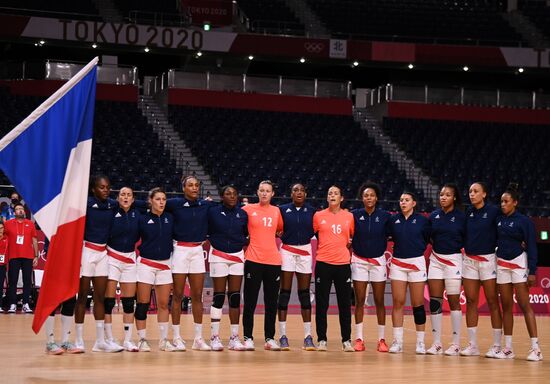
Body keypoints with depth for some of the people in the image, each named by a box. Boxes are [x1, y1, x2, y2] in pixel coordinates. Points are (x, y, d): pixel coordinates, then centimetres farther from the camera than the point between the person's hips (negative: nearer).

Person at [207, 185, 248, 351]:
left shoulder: (242, 214, 4)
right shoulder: (213, 212, -5)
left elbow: (246, 234, 16)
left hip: (237, 257, 3)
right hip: (218, 256, -3)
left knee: (235, 297, 3)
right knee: (219, 296, -3)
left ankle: (234, 338, 7)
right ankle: (214, 337, 2)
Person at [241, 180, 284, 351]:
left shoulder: (276, 211, 9)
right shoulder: (248, 209, 1)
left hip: (273, 261, 3)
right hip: (253, 260, -3)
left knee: (271, 303, 5)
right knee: (250, 301, -1)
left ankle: (270, 338, 12)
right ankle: (248, 338, 5)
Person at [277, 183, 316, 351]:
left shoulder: (311, 210, 6)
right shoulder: (283, 209, 2)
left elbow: (314, 230, 8)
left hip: (305, 252, 2)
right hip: (287, 251, -1)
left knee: (304, 293, 3)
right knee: (284, 292, -2)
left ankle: (308, 336, 4)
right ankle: (282, 335, 1)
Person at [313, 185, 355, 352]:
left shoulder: (349, 217, 6)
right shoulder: (318, 216, 3)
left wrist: (349, 244, 4)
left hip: (343, 263, 1)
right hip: (323, 263, -1)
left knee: (345, 303, 3)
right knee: (321, 303, 1)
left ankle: (346, 340, 9)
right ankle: (321, 340, 8)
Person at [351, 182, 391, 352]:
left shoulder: (385, 216, -3)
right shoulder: (355, 215, -2)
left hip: (378, 261, 0)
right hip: (359, 261, 0)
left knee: (379, 301, 3)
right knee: (359, 301, 1)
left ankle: (381, 339, 9)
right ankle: (359, 339, 6)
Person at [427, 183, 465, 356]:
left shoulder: (461, 217, -4)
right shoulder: (434, 216, 6)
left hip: (454, 260, -4)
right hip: (435, 260, 4)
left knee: (454, 301, -2)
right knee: (434, 301, 1)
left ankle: (456, 344, 3)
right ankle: (437, 343, 7)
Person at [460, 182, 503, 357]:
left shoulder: (494, 211, -6)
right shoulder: (468, 212, 8)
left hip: (487, 259, -5)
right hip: (469, 260, 5)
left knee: (492, 301, -2)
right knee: (471, 301, 5)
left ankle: (496, 346, 3)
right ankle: (472, 345, 10)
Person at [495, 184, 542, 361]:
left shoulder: (524, 221, -6)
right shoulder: (499, 220, 9)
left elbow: (532, 247, -8)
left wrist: (532, 272, -14)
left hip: (519, 263, -5)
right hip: (501, 265, 5)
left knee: (524, 305, -10)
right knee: (506, 306, 6)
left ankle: (535, 348, -10)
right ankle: (508, 348, 10)